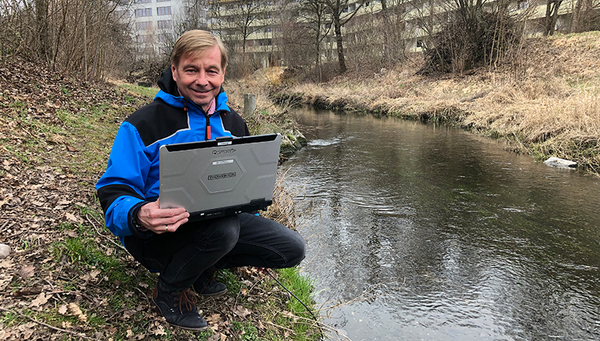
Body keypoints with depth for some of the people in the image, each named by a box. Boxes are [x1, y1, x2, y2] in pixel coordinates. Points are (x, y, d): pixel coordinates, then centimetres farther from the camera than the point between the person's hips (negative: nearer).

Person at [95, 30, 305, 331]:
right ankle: (169, 289, -4)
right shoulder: (143, 125, -12)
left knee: (292, 248, -8)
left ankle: (202, 267, 10)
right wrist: (139, 216, -39)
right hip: (155, 235, -5)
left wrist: (256, 240, 10)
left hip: (221, 224, 6)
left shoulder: (233, 123, 7)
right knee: (223, 225, -37)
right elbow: (113, 193, -15)